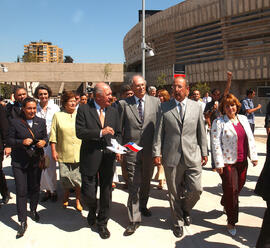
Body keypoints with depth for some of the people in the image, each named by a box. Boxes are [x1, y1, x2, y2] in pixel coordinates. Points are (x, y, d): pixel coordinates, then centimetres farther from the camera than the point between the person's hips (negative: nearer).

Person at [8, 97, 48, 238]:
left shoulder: (41, 122, 5)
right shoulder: (15, 122, -4)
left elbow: (45, 137, 13)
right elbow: (9, 140, -3)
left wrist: (44, 142, -10)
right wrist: (22, 142, -20)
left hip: (36, 160, 3)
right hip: (19, 162, -3)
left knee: (35, 188, 14)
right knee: (21, 191, -3)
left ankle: (33, 210, 39)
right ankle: (23, 222, 7)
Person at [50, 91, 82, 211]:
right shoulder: (57, 116, 4)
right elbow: (53, 135, 2)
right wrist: (53, 151, -3)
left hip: (79, 153, 1)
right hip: (64, 153, -1)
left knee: (79, 179, 4)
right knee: (65, 179, 6)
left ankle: (78, 201, 20)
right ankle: (66, 197, 33)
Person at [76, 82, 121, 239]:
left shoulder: (113, 111, 8)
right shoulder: (84, 110, -4)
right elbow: (79, 132, -13)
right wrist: (100, 132, -21)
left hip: (108, 157, 3)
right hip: (90, 157, -3)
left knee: (106, 191, 10)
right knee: (88, 192, 1)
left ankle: (102, 223, 30)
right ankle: (92, 210, 38)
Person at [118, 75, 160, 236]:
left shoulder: (155, 101, 4)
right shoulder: (124, 104, 1)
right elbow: (119, 127, 3)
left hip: (150, 150, 2)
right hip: (131, 150, -2)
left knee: (146, 181, 18)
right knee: (134, 185, -1)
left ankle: (143, 206, 42)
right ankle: (134, 219, 7)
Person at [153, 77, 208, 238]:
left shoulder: (196, 107, 7)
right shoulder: (165, 107, 3)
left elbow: (201, 131, 9)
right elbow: (159, 132, 2)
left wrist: (204, 152, 9)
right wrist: (157, 152, -3)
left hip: (192, 156, 1)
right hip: (171, 157, -1)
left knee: (196, 190, -1)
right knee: (174, 193, 9)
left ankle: (186, 210, 31)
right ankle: (178, 222, 29)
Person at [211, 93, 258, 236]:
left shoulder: (243, 119, 10)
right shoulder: (219, 122, -8)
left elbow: (250, 139, 14)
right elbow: (216, 144, -12)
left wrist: (254, 156, 9)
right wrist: (218, 164, -16)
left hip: (242, 161, 6)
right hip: (227, 162, -6)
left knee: (239, 186, 16)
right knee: (231, 190, -1)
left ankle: (225, 204, 45)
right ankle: (231, 222, 13)